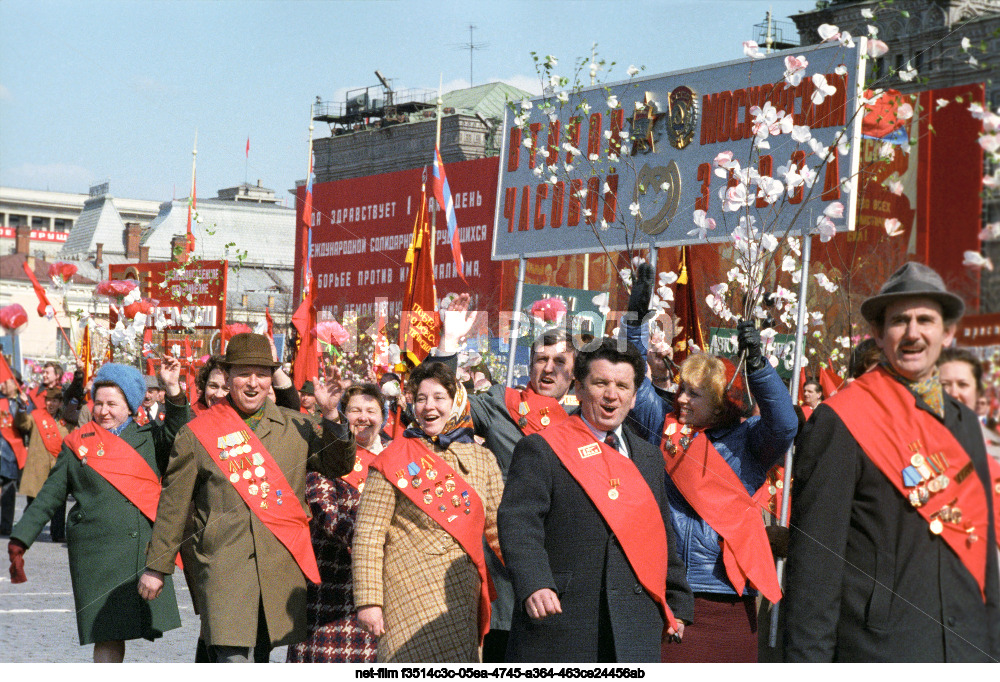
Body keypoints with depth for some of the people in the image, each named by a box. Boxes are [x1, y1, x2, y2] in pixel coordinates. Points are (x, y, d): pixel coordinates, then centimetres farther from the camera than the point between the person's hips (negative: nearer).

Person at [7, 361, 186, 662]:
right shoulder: (78, 445, 12)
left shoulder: (149, 439, 13)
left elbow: (176, 433, -8)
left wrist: (173, 388, -19)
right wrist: (19, 542, 9)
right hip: (97, 551, -1)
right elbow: (48, 497, 14)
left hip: (146, 548, 1)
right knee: (108, 637, -7)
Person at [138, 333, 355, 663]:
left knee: (265, 653, 10)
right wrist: (156, 567, 11)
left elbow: (339, 466, 9)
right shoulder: (198, 432, 3)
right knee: (232, 660, -12)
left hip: (283, 565, 3)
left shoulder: (296, 426, 10)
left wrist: (332, 419, -7)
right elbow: (173, 503, 8)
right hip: (223, 565, -3)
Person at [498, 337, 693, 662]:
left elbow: (664, 535, 25)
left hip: (635, 628, 4)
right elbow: (518, 523, -12)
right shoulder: (541, 450, 1)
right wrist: (534, 585, -28)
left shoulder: (648, 458, 19)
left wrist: (677, 602, 23)